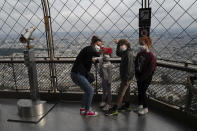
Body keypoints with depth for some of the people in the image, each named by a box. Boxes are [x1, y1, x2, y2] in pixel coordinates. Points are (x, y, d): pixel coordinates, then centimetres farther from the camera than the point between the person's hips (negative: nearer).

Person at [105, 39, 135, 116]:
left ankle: (114, 110, -6)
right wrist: (118, 44, 15)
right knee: (126, 92, 19)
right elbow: (118, 54, 28)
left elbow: (129, 67, -25)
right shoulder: (125, 52, 10)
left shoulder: (128, 54, -20)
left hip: (127, 77, -10)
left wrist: (126, 79, -26)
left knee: (121, 93, -9)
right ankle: (127, 106, 34)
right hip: (125, 76, 10)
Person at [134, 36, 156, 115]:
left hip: (146, 78, -6)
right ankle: (140, 105, 33)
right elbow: (135, 65, 9)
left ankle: (145, 108, 18)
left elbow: (150, 70, -18)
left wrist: (141, 78, -15)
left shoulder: (151, 57, -18)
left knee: (143, 92, 0)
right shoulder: (139, 54, 3)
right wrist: (136, 75, 2)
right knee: (139, 91, 15)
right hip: (139, 77, 6)